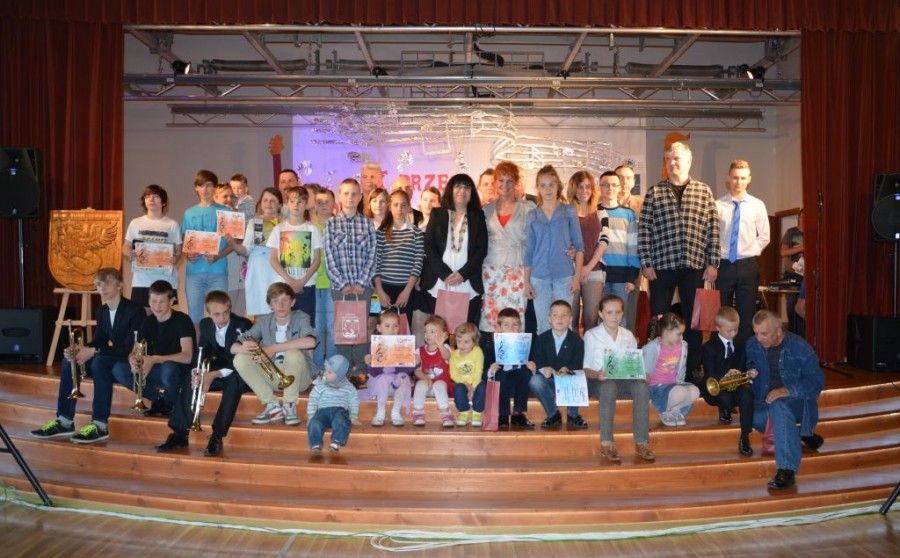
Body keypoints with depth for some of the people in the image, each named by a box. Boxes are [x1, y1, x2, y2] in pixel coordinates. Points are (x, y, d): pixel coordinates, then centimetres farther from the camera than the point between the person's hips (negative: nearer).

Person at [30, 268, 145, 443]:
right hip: (111, 360, 8)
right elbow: (98, 341, 10)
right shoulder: (102, 312, 9)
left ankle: (100, 425, -30)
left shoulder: (135, 310, -16)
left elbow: (131, 347, -23)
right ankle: (64, 421, -6)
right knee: (69, 361, -6)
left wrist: (94, 351, -26)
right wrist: (81, 349, -14)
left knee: (101, 361, -34)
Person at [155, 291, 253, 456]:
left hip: (239, 374, -6)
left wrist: (215, 375, -34)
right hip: (217, 371, 6)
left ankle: (217, 437, -35)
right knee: (189, 379, -17)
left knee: (234, 381, -37)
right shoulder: (205, 325, -1)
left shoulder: (243, 325, -19)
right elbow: (201, 354, 0)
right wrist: (197, 372, -24)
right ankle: (180, 434, -14)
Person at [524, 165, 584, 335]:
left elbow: (579, 246, 3)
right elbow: (529, 250, 9)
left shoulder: (569, 212, 3)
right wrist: (526, 281, 5)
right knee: (543, 326, 5)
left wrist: (577, 276, -5)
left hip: (564, 276, -1)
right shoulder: (532, 216, 8)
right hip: (539, 277, 1)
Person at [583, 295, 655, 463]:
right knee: (609, 386, -39)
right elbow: (586, 369, -1)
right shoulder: (591, 335, 3)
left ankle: (641, 442, -28)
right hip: (600, 380, -3)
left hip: (625, 379, 3)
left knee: (641, 386, -31)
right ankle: (606, 443, -36)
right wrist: (597, 375, -22)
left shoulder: (628, 335, 14)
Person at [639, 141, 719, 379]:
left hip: (695, 265, 1)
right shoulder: (654, 193, 5)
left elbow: (713, 229, 5)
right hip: (662, 265, -1)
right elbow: (644, 229, 1)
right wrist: (646, 263, -6)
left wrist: (713, 263, -1)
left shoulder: (704, 191, 8)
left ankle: (692, 370, 17)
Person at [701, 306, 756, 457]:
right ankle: (725, 410, 3)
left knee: (747, 393, -33)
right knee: (725, 398, -38)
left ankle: (745, 437, -32)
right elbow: (709, 376, -12)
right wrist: (724, 377, -32)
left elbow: (743, 369, 16)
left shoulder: (740, 345, 11)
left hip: (736, 387, 3)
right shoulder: (709, 347, -5)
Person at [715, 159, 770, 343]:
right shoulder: (718, 205, -2)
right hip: (723, 265, -1)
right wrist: (717, 254, -1)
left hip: (748, 266, 1)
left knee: (747, 314, 4)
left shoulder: (757, 206, 3)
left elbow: (764, 237, 10)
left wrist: (750, 253, 2)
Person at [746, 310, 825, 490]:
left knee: (778, 406, -39)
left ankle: (787, 470, -42)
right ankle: (800, 434, 5)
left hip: (797, 399, -5)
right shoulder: (753, 345, 2)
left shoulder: (799, 347, -11)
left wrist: (787, 390, -27)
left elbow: (817, 381, -12)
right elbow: (750, 367, 15)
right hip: (765, 399, 6)